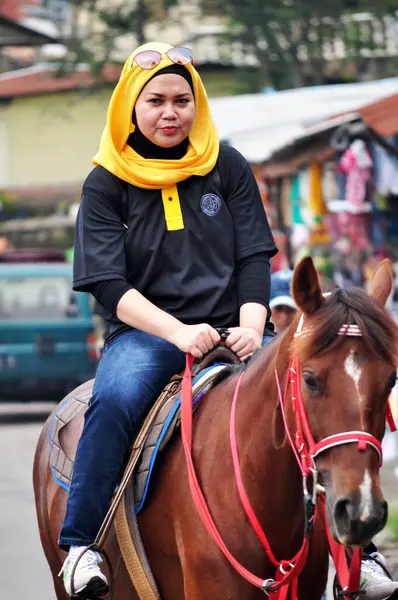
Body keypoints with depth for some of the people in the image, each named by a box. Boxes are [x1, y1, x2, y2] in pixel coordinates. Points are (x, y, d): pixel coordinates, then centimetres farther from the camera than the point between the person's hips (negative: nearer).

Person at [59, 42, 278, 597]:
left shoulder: (228, 167, 11)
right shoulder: (106, 184, 5)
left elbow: (254, 259, 7)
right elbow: (109, 285, -4)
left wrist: (251, 326, -13)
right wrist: (179, 332, -20)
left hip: (233, 329, 2)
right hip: (145, 332, -2)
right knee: (114, 402, -35)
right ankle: (80, 545, -25)